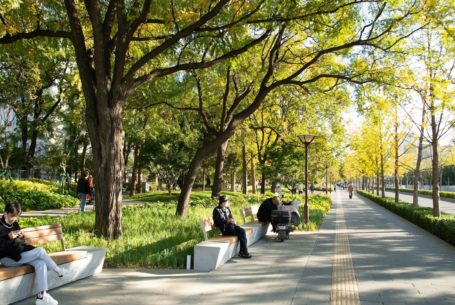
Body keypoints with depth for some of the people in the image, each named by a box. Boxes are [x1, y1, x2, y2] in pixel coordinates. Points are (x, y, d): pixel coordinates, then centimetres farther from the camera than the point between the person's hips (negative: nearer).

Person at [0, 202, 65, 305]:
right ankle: (58, 271, -3)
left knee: (41, 263, -22)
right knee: (40, 251, -23)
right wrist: (9, 238, -25)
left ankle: (42, 296, -25)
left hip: (18, 254, 7)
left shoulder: (15, 225, 14)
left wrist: (20, 237, -3)